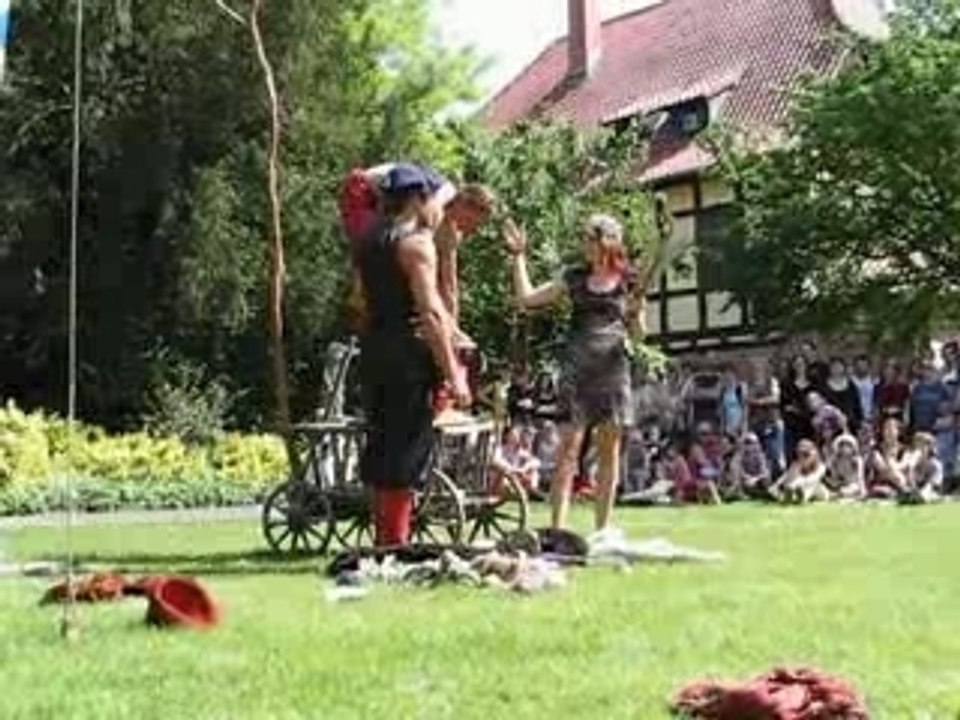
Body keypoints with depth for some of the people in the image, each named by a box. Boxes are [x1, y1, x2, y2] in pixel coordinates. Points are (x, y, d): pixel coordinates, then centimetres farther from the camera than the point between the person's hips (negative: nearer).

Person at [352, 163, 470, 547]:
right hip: (408, 356, -9)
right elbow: (430, 312, -18)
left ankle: (384, 539, 22)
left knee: (381, 452, 14)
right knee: (407, 455, -4)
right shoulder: (416, 242, -10)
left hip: (373, 352, 9)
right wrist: (453, 374, -17)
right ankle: (395, 541, -2)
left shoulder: (370, 242, 16)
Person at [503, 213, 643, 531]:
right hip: (576, 369, 0)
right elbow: (527, 297, 8)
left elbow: (637, 332, 10)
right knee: (569, 447, -8)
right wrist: (519, 256, 5)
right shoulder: (574, 277, 10)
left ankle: (602, 527, 11)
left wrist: (636, 312, -10)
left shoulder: (629, 281, 7)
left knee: (609, 449, 3)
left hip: (612, 368, 0)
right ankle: (557, 526, -10)